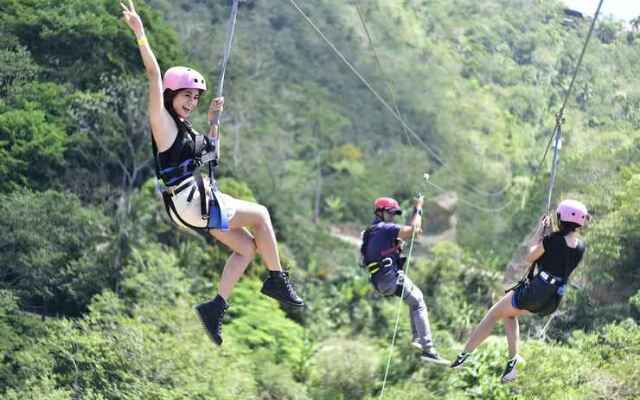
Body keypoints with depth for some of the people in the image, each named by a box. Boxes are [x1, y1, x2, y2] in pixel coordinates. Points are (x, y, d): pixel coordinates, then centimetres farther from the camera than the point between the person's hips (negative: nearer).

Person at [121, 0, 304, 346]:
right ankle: (276, 279, 6)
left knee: (247, 247, 10)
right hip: (190, 200, -10)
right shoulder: (163, 121, -9)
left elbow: (210, 149, 32)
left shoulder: (185, 129, 16)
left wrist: (213, 119, 21)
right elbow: (154, 76, -19)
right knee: (260, 214, -3)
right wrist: (140, 34, -26)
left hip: (203, 200, 10)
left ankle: (216, 307, 7)